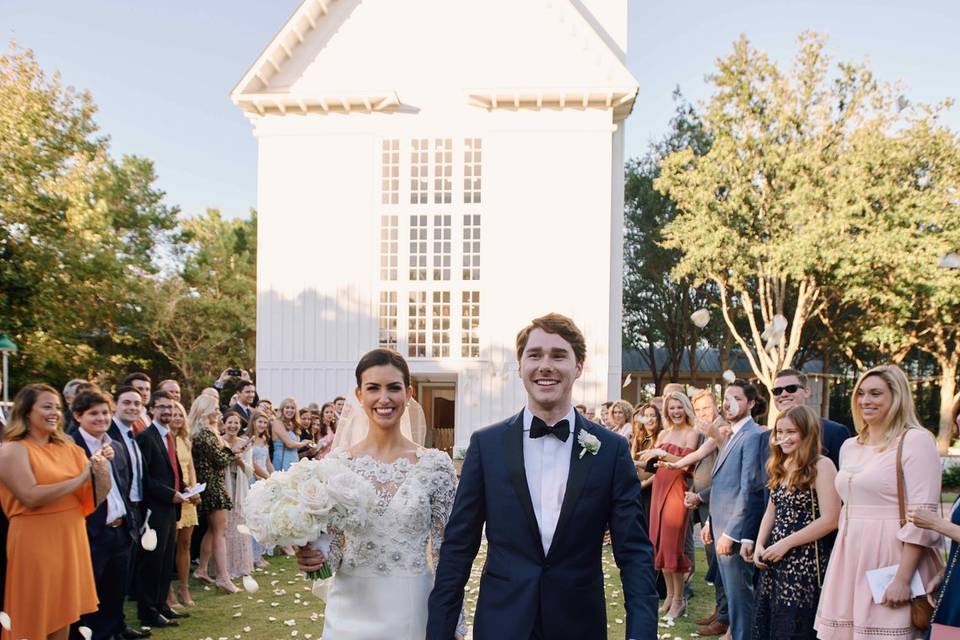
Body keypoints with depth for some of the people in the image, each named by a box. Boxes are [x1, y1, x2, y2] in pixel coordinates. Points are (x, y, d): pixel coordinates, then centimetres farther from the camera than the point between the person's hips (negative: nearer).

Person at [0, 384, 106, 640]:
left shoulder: (68, 449, 10)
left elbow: (93, 501, 8)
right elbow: (31, 496, -21)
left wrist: (102, 478, -13)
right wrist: (79, 479, -17)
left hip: (70, 541, 6)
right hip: (35, 544, -5)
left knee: (63, 617, 12)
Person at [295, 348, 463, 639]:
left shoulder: (436, 464, -6)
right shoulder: (335, 463, -2)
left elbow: (448, 552, -2)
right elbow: (333, 550, 5)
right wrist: (312, 555, -17)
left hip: (412, 612, -1)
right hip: (351, 613, 1)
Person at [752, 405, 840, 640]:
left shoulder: (821, 466, -10)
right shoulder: (781, 467, 13)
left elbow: (829, 520, -16)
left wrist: (786, 544, -14)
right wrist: (759, 545, 1)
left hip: (804, 563, -7)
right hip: (774, 561, 7)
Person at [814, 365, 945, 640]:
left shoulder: (916, 441, -8)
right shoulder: (849, 447, 13)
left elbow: (922, 517, -14)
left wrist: (903, 579, -18)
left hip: (890, 557, -6)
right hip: (851, 559, 7)